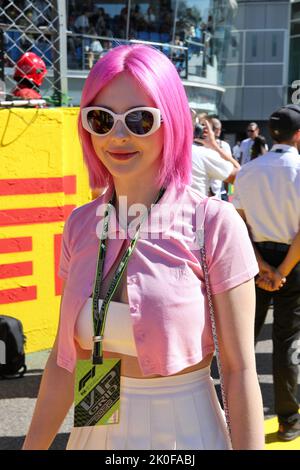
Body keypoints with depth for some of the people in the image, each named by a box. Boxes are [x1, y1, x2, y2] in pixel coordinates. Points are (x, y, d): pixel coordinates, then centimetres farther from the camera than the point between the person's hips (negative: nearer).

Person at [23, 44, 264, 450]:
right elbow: (65, 355, 4)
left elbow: (240, 370, -13)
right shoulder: (81, 223, -2)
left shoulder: (214, 223, -16)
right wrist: (33, 445, 7)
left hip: (184, 432, -4)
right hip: (95, 431, 4)